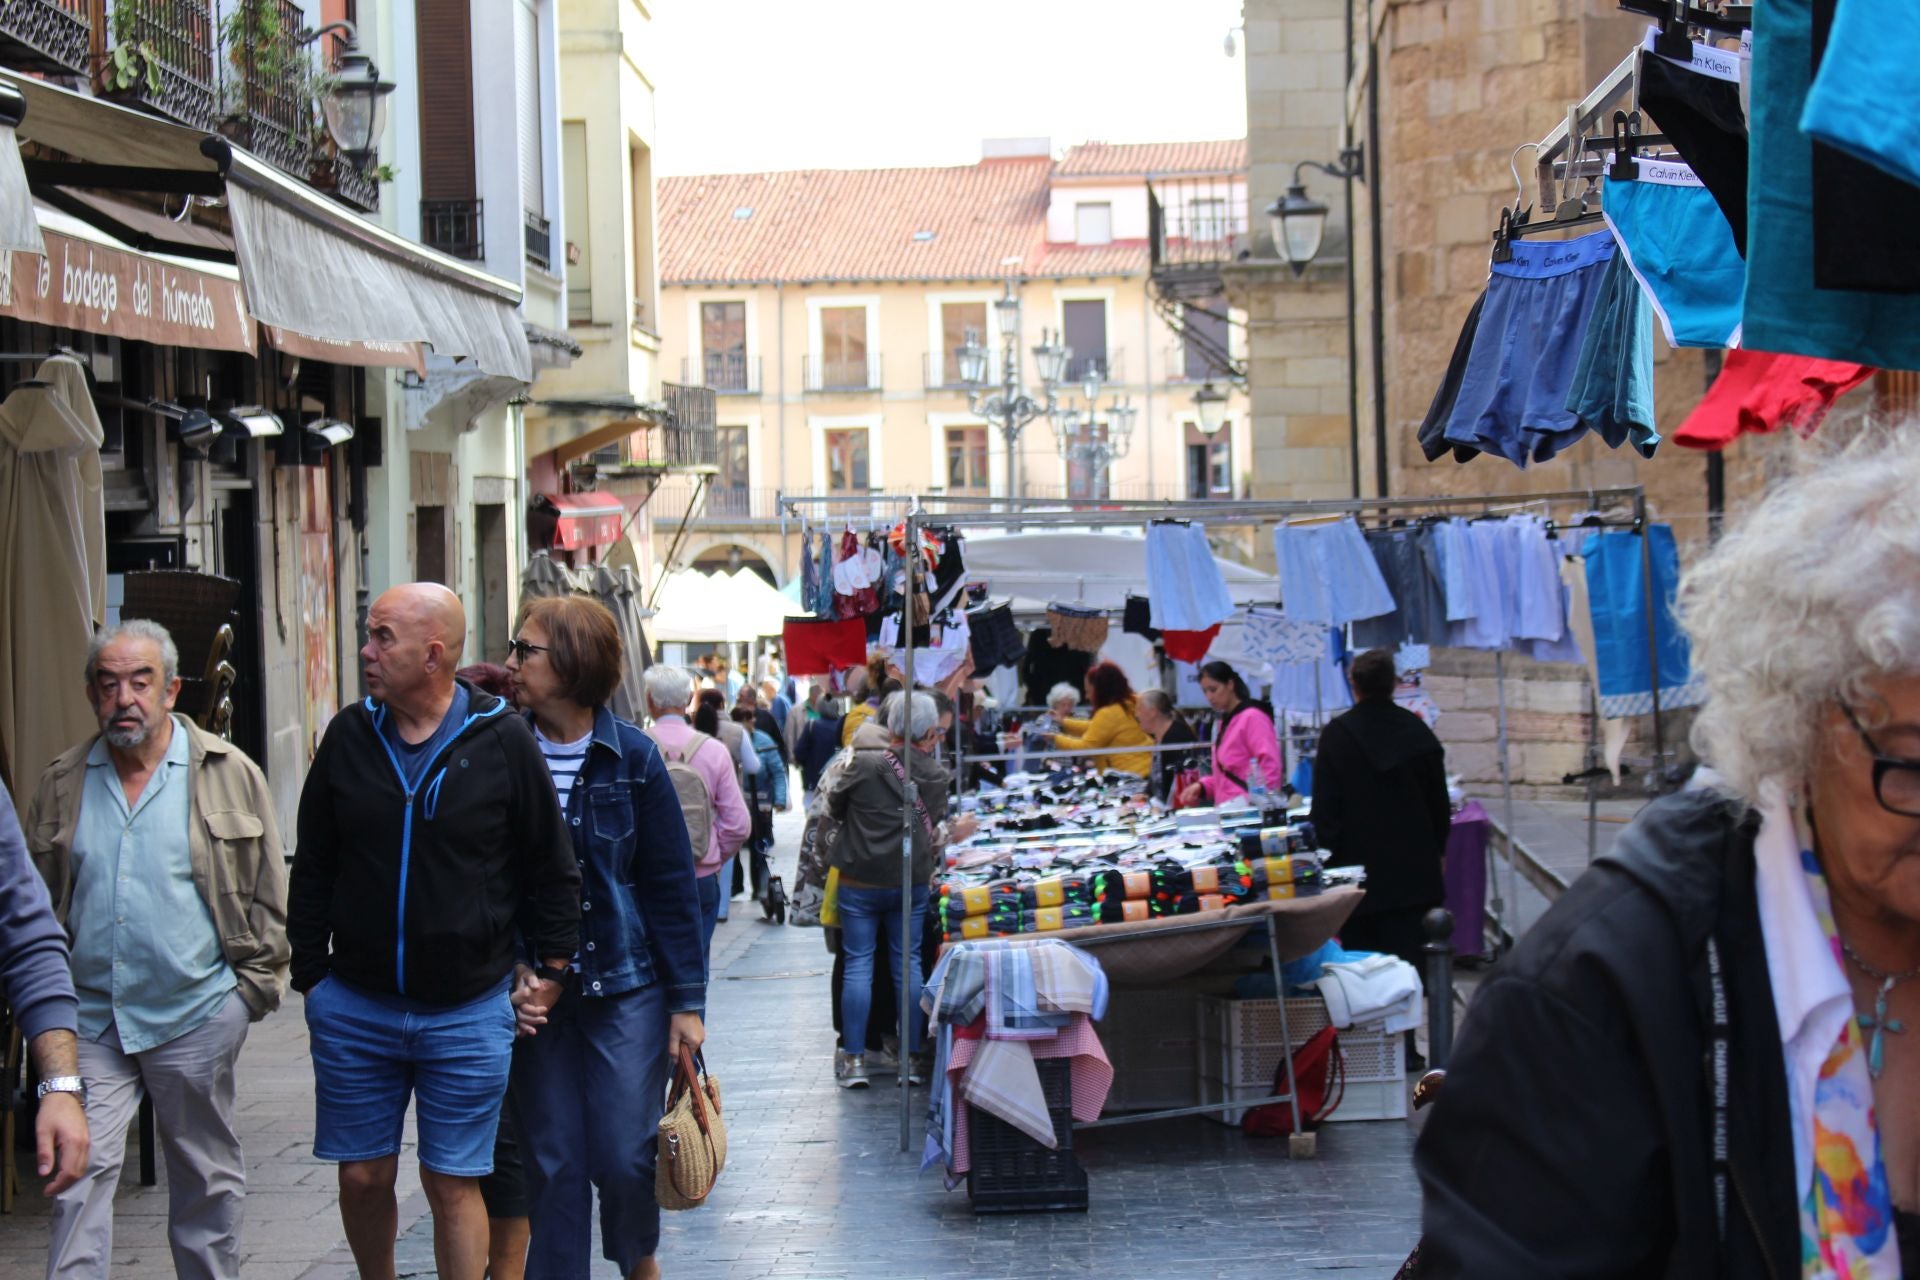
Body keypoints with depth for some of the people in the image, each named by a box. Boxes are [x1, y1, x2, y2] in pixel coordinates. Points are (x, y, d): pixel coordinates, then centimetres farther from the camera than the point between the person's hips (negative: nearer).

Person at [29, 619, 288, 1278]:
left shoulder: (229, 773, 0)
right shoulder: (62, 785, 7)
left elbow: (267, 895, 4)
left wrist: (253, 983, -1)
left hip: (198, 1014, -2)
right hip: (89, 1019, 2)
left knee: (206, 1176, 9)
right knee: (81, 1174, -5)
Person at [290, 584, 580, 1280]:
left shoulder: (502, 740, -5)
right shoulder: (348, 736, 3)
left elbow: (552, 869, 4)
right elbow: (313, 869, 11)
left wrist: (552, 970, 1)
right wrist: (309, 974, 8)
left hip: (467, 1012, -3)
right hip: (354, 1006, 3)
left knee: (453, 1184, 1)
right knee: (362, 1177, 7)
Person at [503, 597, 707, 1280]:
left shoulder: (632, 757, -4)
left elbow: (672, 884, -1)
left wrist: (686, 1000, -3)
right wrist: (510, 970, -9)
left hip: (626, 987, -1)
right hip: (538, 991, 2)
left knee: (625, 1157, -1)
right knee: (552, 1161, 4)